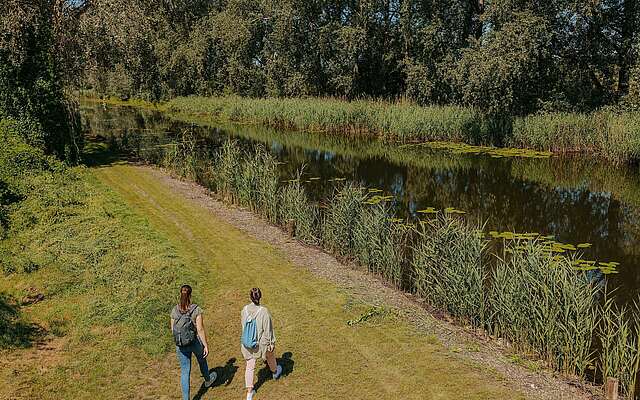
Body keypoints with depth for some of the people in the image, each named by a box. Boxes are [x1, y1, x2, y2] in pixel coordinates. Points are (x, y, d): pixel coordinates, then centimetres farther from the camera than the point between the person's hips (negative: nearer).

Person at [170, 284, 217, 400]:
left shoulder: (174, 310, -7)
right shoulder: (196, 310, -18)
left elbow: (173, 330, 2)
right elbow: (200, 329, -18)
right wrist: (206, 346, -10)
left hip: (181, 345, 2)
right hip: (195, 342, -1)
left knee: (185, 372, 11)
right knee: (202, 360, 29)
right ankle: (207, 380, 56)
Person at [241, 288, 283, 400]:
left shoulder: (245, 309, -13)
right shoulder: (264, 311, -27)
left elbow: (243, 325, 5)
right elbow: (268, 329, -18)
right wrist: (272, 343, -5)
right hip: (261, 342, -3)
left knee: (250, 366, 13)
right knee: (270, 356, 28)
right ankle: (275, 372, 56)